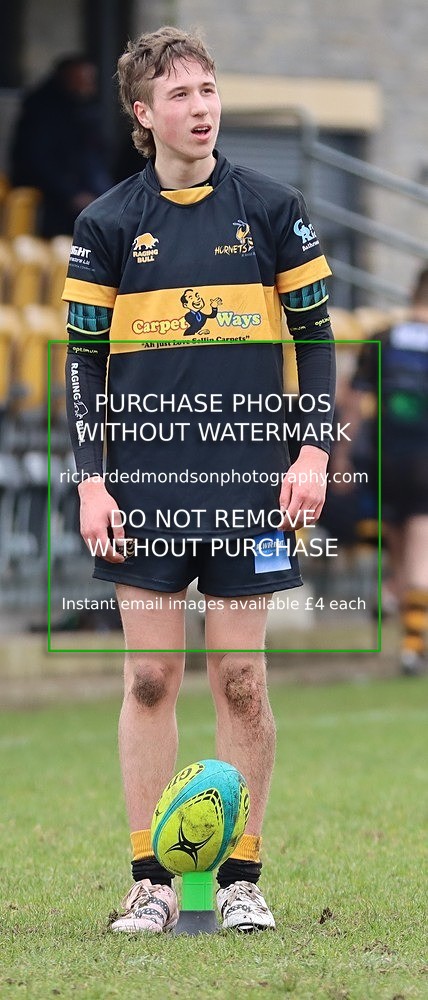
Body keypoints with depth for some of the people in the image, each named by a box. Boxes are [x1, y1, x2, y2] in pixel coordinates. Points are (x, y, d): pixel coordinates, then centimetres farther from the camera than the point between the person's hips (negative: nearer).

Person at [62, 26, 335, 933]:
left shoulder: (271, 209, 4)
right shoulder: (109, 224, 3)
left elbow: (316, 336, 8)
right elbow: (84, 358, 6)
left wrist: (313, 454, -3)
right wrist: (91, 481, -3)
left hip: (249, 485, 0)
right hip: (144, 486, 0)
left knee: (240, 679, 1)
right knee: (151, 678, 1)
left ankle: (241, 876, 9)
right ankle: (153, 880, 6)